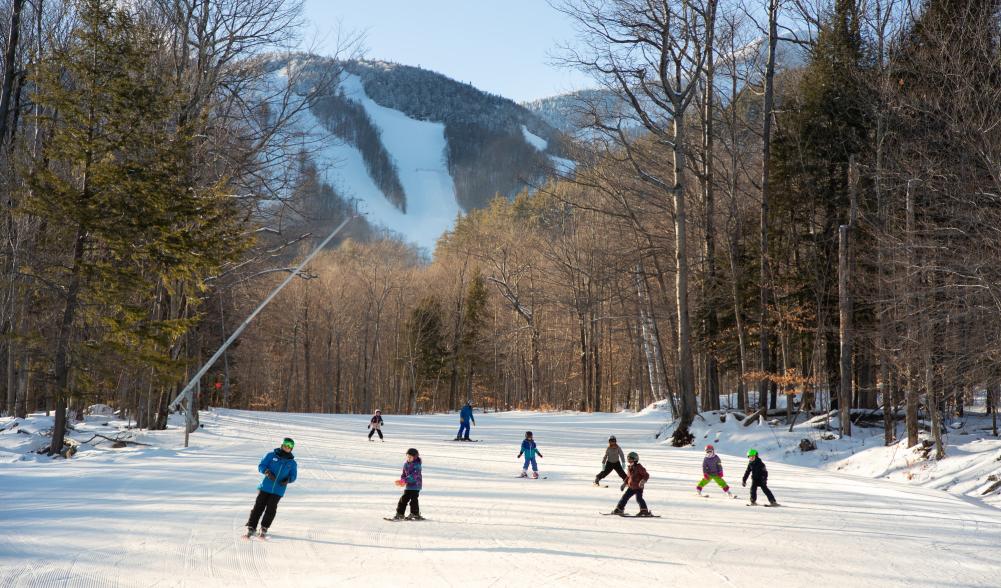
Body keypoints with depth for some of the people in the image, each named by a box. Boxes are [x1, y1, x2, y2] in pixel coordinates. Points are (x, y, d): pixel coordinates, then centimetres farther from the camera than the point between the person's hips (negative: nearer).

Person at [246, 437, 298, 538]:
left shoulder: (292, 463, 7)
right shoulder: (271, 455, 1)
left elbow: (293, 476, 13)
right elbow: (261, 466, 1)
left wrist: (287, 480, -10)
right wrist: (267, 472, -18)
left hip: (278, 491, 1)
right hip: (265, 487, -1)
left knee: (271, 510, -4)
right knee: (258, 507, -1)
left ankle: (264, 529, 10)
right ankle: (251, 528, 8)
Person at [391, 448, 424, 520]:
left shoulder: (417, 465, -16)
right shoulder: (406, 464, 6)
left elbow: (414, 476, -26)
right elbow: (404, 474, 15)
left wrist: (404, 481, -33)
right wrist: (402, 480, -7)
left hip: (416, 485, -6)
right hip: (408, 485, 6)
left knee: (413, 499, -9)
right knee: (404, 499, 4)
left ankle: (415, 514, 4)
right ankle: (400, 514, 10)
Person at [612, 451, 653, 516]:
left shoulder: (639, 468, -14)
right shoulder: (630, 468, 9)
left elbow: (646, 475, -15)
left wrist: (643, 481, -32)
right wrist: (624, 483, 22)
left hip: (638, 487, -7)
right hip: (631, 487, 7)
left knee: (639, 498, -20)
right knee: (625, 497, 8)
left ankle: (644, 511, -13)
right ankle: (619, 509, 18)